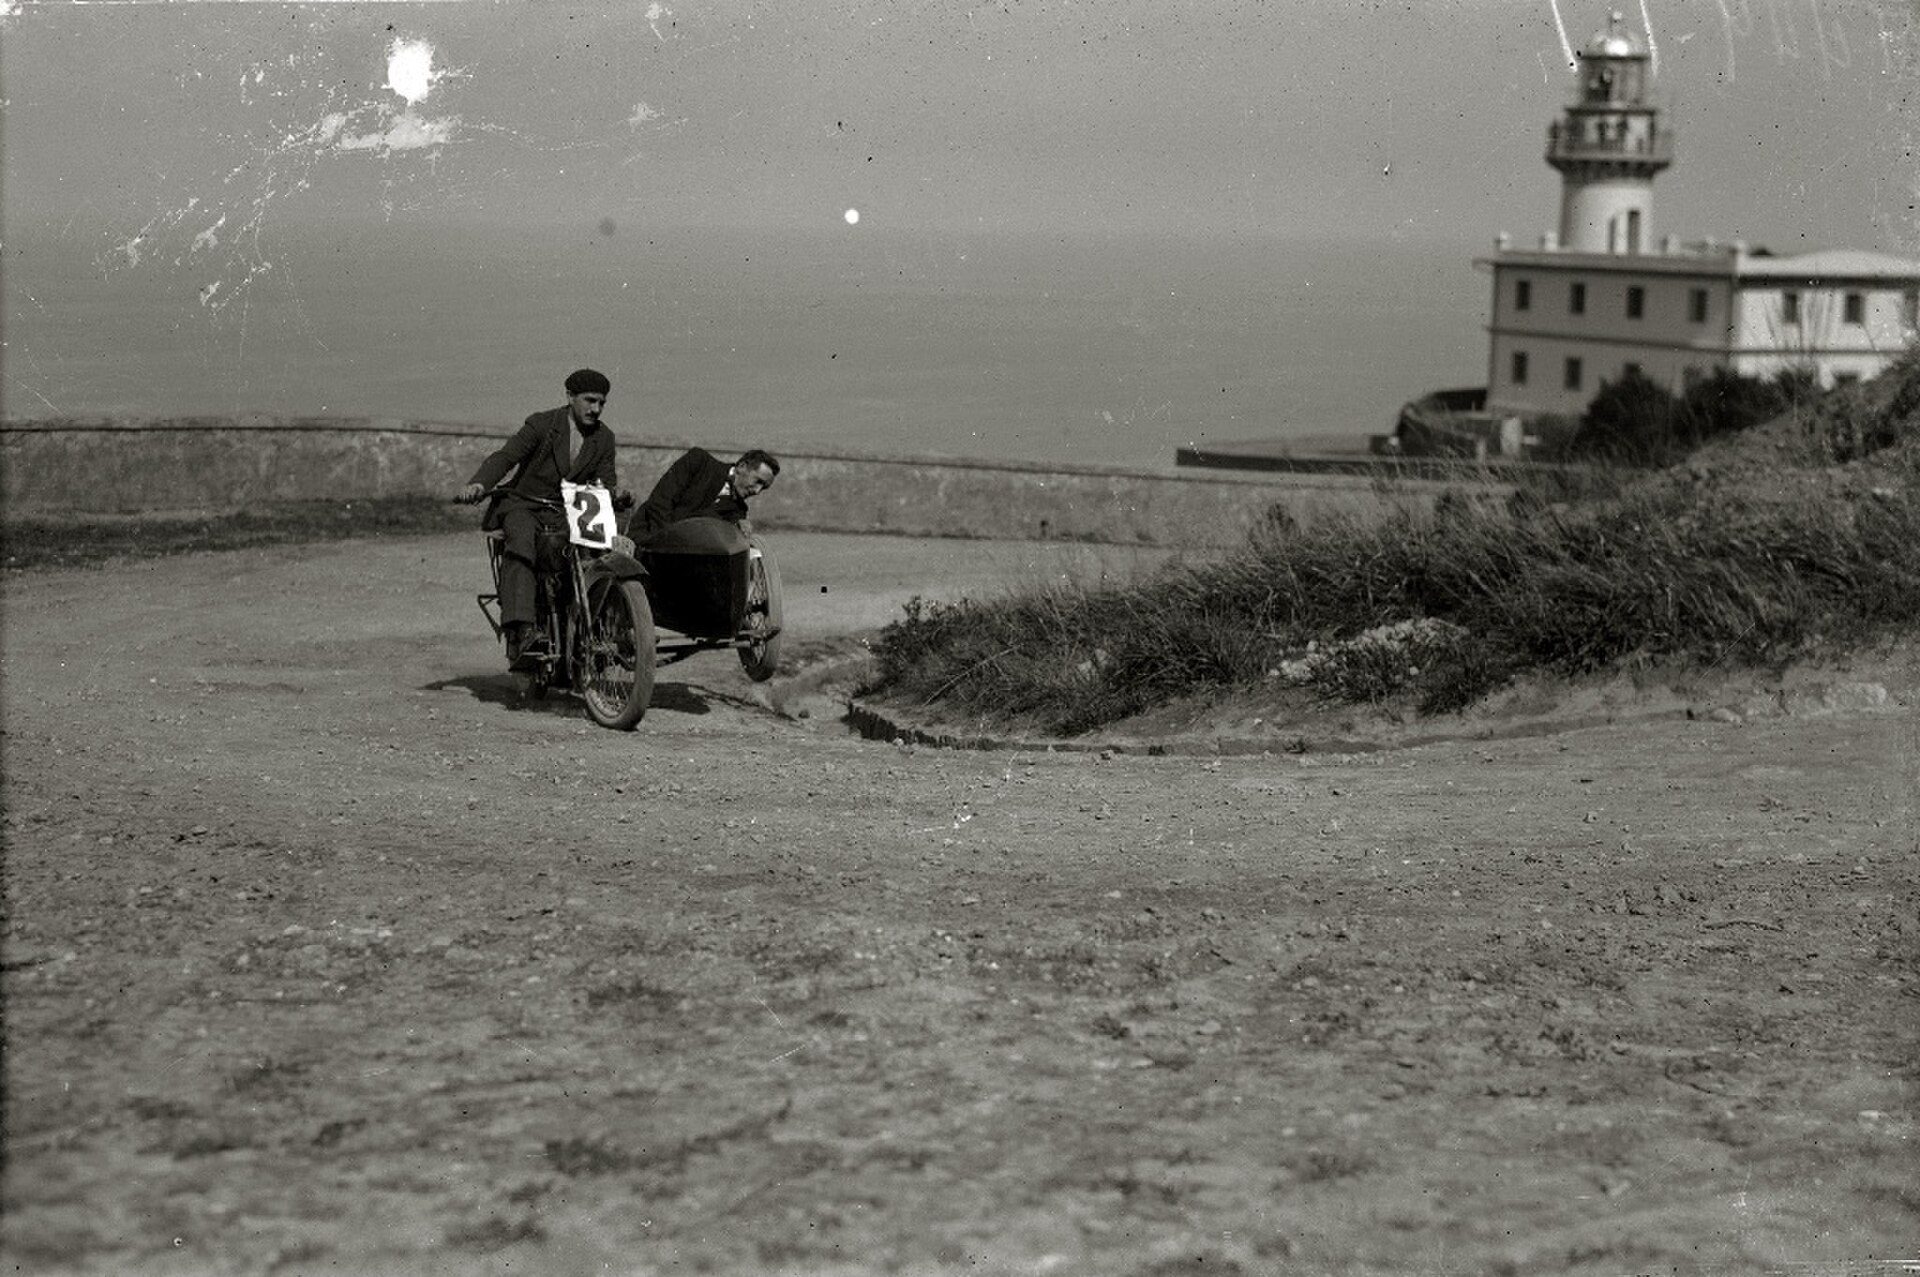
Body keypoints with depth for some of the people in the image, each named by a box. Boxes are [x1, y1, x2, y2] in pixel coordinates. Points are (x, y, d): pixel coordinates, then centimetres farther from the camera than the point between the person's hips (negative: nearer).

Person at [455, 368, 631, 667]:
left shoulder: (603, 438, 10)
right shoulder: (542, 424, -5)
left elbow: (605, 481, 5)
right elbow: (505, 457, -14)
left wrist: (616, 492, -21)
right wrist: (478, 484, -33)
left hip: (566, 513, 4)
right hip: (523, 506, -4)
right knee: (522, 540, -36)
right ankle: (519, 632, -50)